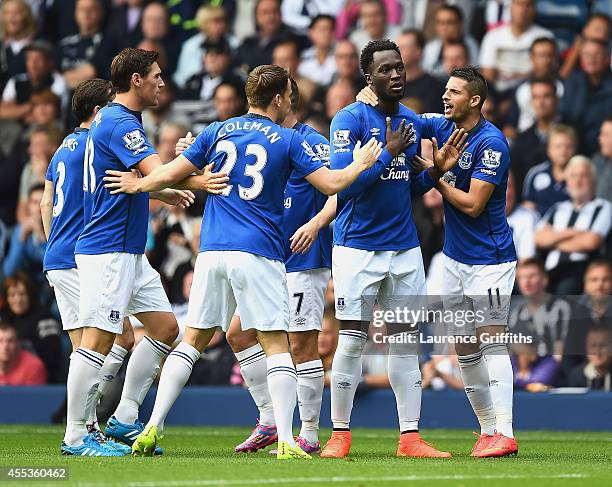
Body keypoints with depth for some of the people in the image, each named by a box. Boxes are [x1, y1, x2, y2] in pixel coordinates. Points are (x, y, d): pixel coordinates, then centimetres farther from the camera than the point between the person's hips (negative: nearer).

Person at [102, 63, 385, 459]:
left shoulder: (217, 132, 10)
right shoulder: (288, 140, 1)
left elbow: (168, 176, 11)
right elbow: (332, 184, 0)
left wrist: (136, 185, 30)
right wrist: (362, 163, 19)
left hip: (212, 251, 3)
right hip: (259, 256, -3)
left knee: (192, 341, 11)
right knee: (276, 346, -1)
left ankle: (152, 429, 5)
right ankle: (286, 442, -11)